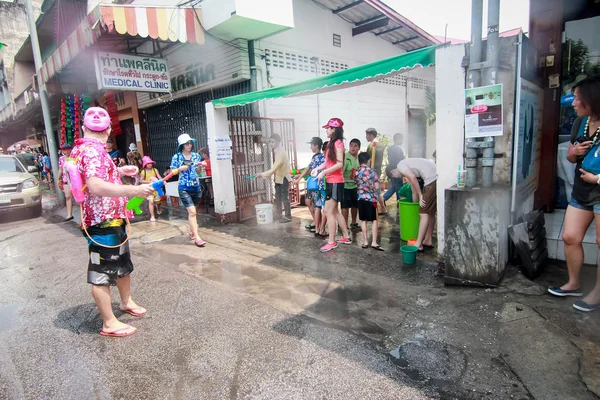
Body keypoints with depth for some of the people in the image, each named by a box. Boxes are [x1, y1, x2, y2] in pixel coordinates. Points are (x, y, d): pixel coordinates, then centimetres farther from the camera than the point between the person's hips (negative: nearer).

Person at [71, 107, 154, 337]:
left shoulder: (81, 149, 13)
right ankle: (109, 324, 13)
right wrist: (133, 190, -35)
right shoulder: (93, 151, -20)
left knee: (123, 263, 23)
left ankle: (126, 301, 43)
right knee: (102, 272, 1)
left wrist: (120, 171, 26)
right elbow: (95, 186, -34)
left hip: (112, 219, 11)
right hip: (103, 222, -11)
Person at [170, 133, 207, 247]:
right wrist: (180, 168, -19)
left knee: (191, 211, 16)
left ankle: (192, 232, 32)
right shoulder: (176, 157, -4)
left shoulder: (196, 155, 5)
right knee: (192, 212, -13)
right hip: (184, 188, -4)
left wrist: (200, 166, -8)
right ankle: (196, 237, -12)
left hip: (196, 187, 4)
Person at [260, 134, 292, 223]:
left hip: (283, 178, -9)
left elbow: (275, 167, -31)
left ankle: (288, 216, 9)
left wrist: (264, 174, -31)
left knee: (285, 198, -2)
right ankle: (278, 214, 31)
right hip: (278, 177, 9)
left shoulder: (281, 152, -24)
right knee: (278, 196, 17)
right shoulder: (277, 151, 6)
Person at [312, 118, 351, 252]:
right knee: (334, 211, 15)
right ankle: (346, 237, 26)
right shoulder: (332, 143, 12)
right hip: (331, 181, 10)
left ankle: (331, 242, 3)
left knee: (329, 211, -6)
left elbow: (339, 164, -21)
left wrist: (323, 172, -20)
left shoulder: (338, 143, -14)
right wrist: (317, 169, 1)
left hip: (335, 182, -10)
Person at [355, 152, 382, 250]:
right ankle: (374, 242, -1)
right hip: (371, 198, -3)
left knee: (363, 220, 8)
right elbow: (377, 187, -8)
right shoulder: (372, 171, -7)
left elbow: (356, 183, 10)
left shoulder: (356, 172, 4)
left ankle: (365, 241, 11)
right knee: (374, 220, 3)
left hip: (360, 198, 3)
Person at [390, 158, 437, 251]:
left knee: (424, 213, -7)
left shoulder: (400, 165, 1)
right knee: (431, 212, 18)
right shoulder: (407, 168, 28)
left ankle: (418, 244, -4)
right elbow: (414, 189, 31)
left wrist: (420, 195, -10)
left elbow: (413, 178, -15)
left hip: (432, 180, -10)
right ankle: (428, 240, 28)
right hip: (435, 178, 10)